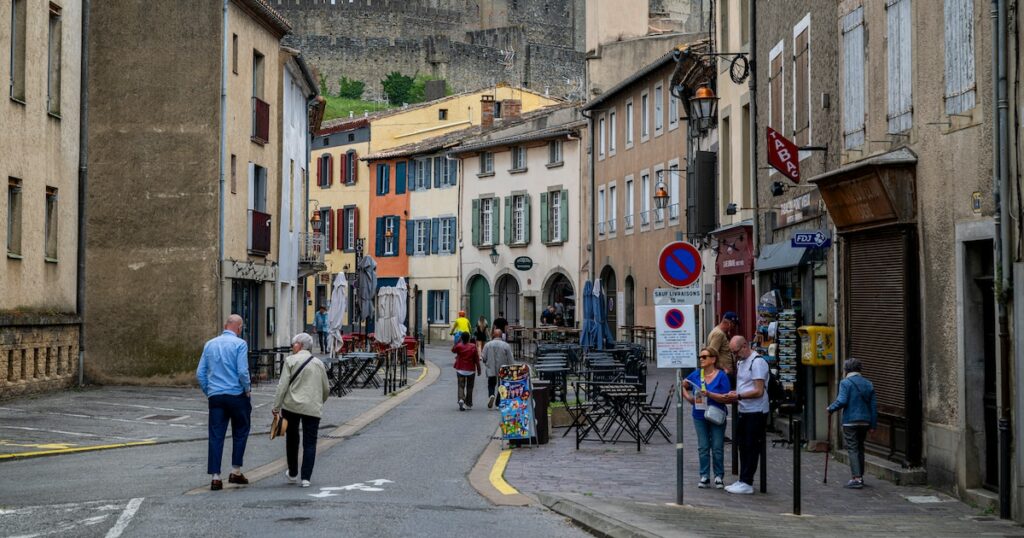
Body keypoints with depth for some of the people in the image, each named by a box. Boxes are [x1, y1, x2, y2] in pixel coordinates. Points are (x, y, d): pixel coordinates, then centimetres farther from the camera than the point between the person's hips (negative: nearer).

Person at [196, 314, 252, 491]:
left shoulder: (210, 344, 10)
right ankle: (236, 471, 12)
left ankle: (215, 477, -2)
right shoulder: (240, 344, -6)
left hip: (215, 396, 4)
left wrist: (208, 392, 16)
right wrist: (248, 390, -1)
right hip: (236, 395, -4)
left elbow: (200, 373, 9)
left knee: (216, 436, 2)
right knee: (240, 433, 13)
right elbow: (242, 372, -14)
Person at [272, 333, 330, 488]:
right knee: (310, 443, 3)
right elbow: (326, 389, 17)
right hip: (313, 408, 2)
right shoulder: (319, 363, 11)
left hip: (291, 405, -2)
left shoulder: (290, 360, -2)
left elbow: (283, 385, -8)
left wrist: (276, 406, -5)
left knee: (292, 439, 17)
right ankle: (306, 477, -6)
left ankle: (293, 473, 27)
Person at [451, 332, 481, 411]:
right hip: (471, 370, 0)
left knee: (461, 386, 2)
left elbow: (453, 350, 15)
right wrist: (478, 369, 4)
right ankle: (468, 404, 19)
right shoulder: (473, 347, -8)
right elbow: (477, 360, -5)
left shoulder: (459, 346, -9)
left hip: (460, 370, 0)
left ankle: (461, 399, -24)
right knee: (469, 387, 13)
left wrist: (458, 341, 12)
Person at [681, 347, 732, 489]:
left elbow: (726, 398, -16)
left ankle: (719, 476, 12)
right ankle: (704, 477, 13)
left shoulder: (721, 376, -10)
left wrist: (709, 394, -24)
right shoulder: (696, 374, 2)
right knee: (703, 448, 7)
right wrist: (688, 397, 2)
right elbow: (683, 386, 18)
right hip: (700, 416, 4)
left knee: (717, 448, 2)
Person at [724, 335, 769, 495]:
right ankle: (743, 480, 20)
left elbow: (759, 391, -20)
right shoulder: (740, 362, 14)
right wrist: (734, 396, 4)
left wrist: (738, 396, -19)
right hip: (744, 411, 9)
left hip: (756, 412, -9)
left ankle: (747, 483, 0)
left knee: (751, 448, -4)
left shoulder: (757, 362, -15)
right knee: (743, 446, 13)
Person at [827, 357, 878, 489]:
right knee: (860, 448, 17)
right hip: (865, 422, 6)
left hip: (850, 422, -6)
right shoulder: (868, 384, 11)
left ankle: (856, 478, -13)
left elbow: (842, 401, -18)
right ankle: (860, 476, 23)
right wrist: (873, 425, 12)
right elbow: (874, 405, 9)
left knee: (852, 449, -5)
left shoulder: (845, 383, -7)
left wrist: (831, 409, 0)